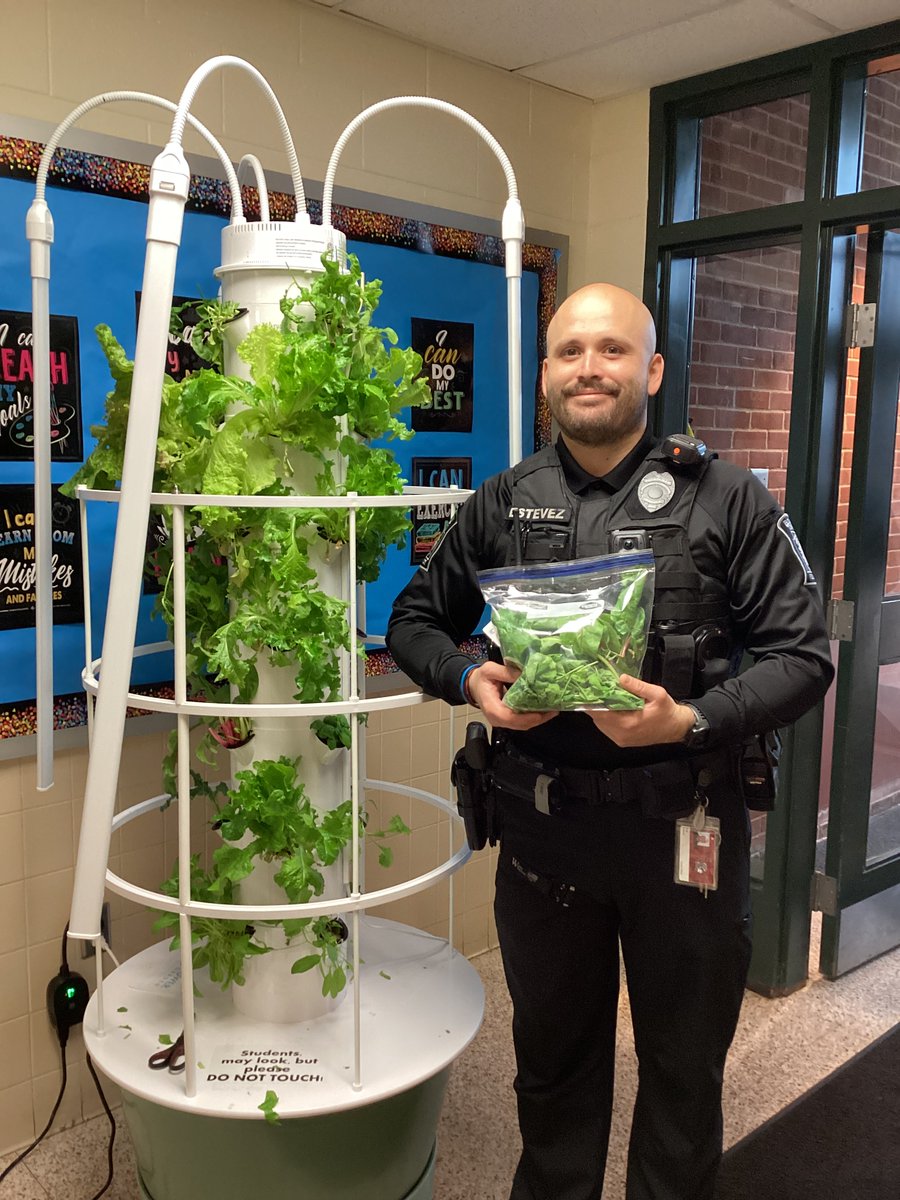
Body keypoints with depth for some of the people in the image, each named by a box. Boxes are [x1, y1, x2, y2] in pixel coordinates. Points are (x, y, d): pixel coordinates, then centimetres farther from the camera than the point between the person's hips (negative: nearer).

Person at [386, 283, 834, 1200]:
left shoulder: (725, 500, -5)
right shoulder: (502, 505, 3)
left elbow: (802, 653, -7)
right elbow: (416, 618, 12)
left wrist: (693, 720, -23)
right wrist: (468, 679, -8)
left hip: (683, 822, -2)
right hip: (543, 821, 2)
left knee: (685, 1060, 17)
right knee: (553, 1049, 21)